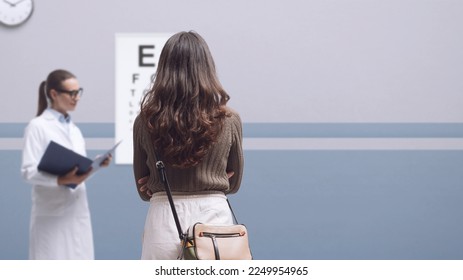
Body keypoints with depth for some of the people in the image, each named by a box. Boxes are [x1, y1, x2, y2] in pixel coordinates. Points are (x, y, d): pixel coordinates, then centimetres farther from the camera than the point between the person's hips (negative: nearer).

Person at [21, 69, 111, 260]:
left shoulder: (74, 129, 15)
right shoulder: (37, 126, -5)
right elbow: (28, 171, -12)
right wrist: (62, 180, -25)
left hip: (77, 210, 6)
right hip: (51, 213, -6)